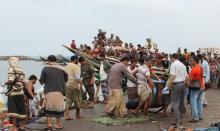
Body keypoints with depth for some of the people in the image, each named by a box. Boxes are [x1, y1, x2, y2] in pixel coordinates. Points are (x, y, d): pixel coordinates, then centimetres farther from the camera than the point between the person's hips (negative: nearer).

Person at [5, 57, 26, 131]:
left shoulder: (11, 69, -7)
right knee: (21, 110, 13)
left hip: (13, 92, -6)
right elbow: (23, 83, 11)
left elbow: (11, 80, -19)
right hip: (20, 92, 6)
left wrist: (6, 83, 0)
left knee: (13, 111, -5)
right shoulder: (21, 70, 10)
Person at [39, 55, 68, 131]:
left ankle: (49, 125, 5)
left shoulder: (45, 69, -5)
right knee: (59, 107, 14)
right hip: (59, 91, 2)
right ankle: (58, 124, 21)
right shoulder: (61, 68, 1)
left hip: (48, 91, -1)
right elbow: (66, 79, 4)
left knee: (48, 108, 10)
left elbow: (41, 81, -3)